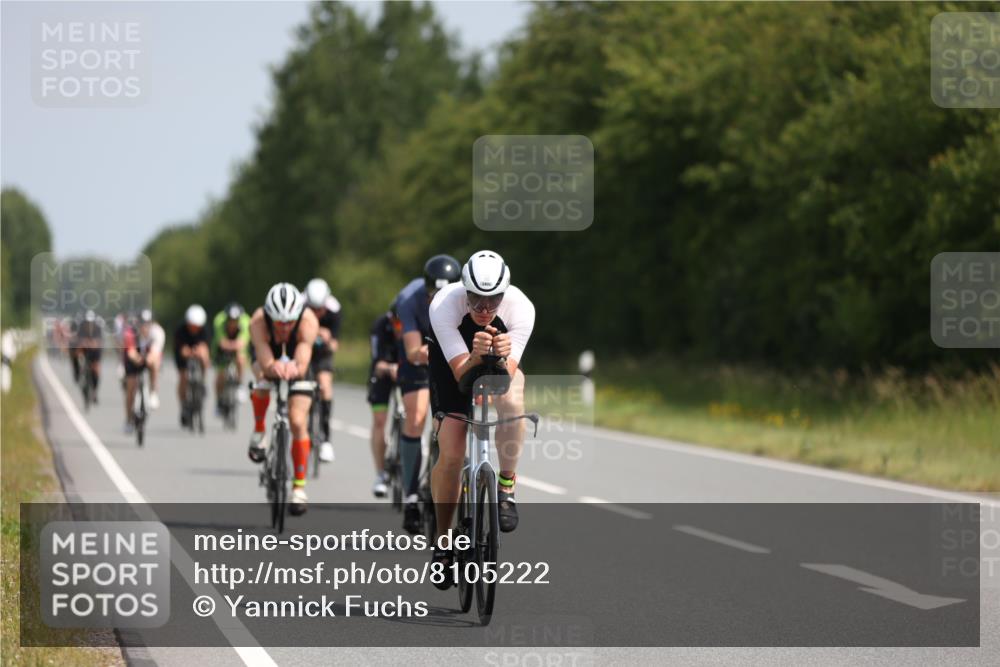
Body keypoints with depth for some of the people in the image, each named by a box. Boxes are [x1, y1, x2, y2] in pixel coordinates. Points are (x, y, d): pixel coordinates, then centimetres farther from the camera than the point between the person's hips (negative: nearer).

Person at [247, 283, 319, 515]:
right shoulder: (258, 322, -38)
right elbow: (266, 363, -47)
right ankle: (259, 431, -6)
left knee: (298, 422, -11)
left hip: (296, 359, 0)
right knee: (263, 380, -34)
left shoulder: (308, 321, -39)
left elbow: (302, 364, -49)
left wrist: (293, 368, -72)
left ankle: (299, 487, 1)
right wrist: (273, 368, -71)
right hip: (268, 354, 1)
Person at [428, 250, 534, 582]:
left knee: (511, 400, -36)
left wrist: (502, 357, -58)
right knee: (450, 456, -12)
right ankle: (443, 541, 8)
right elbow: (461, 372, -38)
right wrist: (476, 356, -59)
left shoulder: (521, 308, -33)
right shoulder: (444, 305, -35)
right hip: (451, 366, 0)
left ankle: (507, 485, -16)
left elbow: (506, 377, -36)